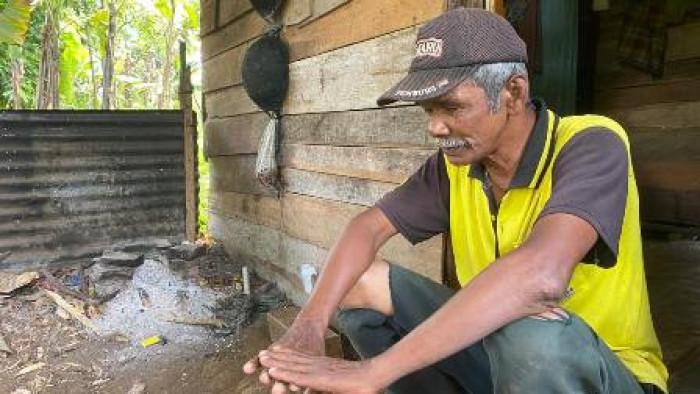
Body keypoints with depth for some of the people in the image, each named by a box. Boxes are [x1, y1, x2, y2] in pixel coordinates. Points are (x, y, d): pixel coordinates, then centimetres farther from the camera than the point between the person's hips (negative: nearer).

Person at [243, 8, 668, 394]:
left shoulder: (590, 146, -23)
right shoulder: (455, 163, -5)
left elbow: (541, 275, -40)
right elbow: (370, 226, -5)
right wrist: (309, 326, -22)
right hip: (491, 350, 5)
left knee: (530, 328, -38)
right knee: (361, 281, -7)